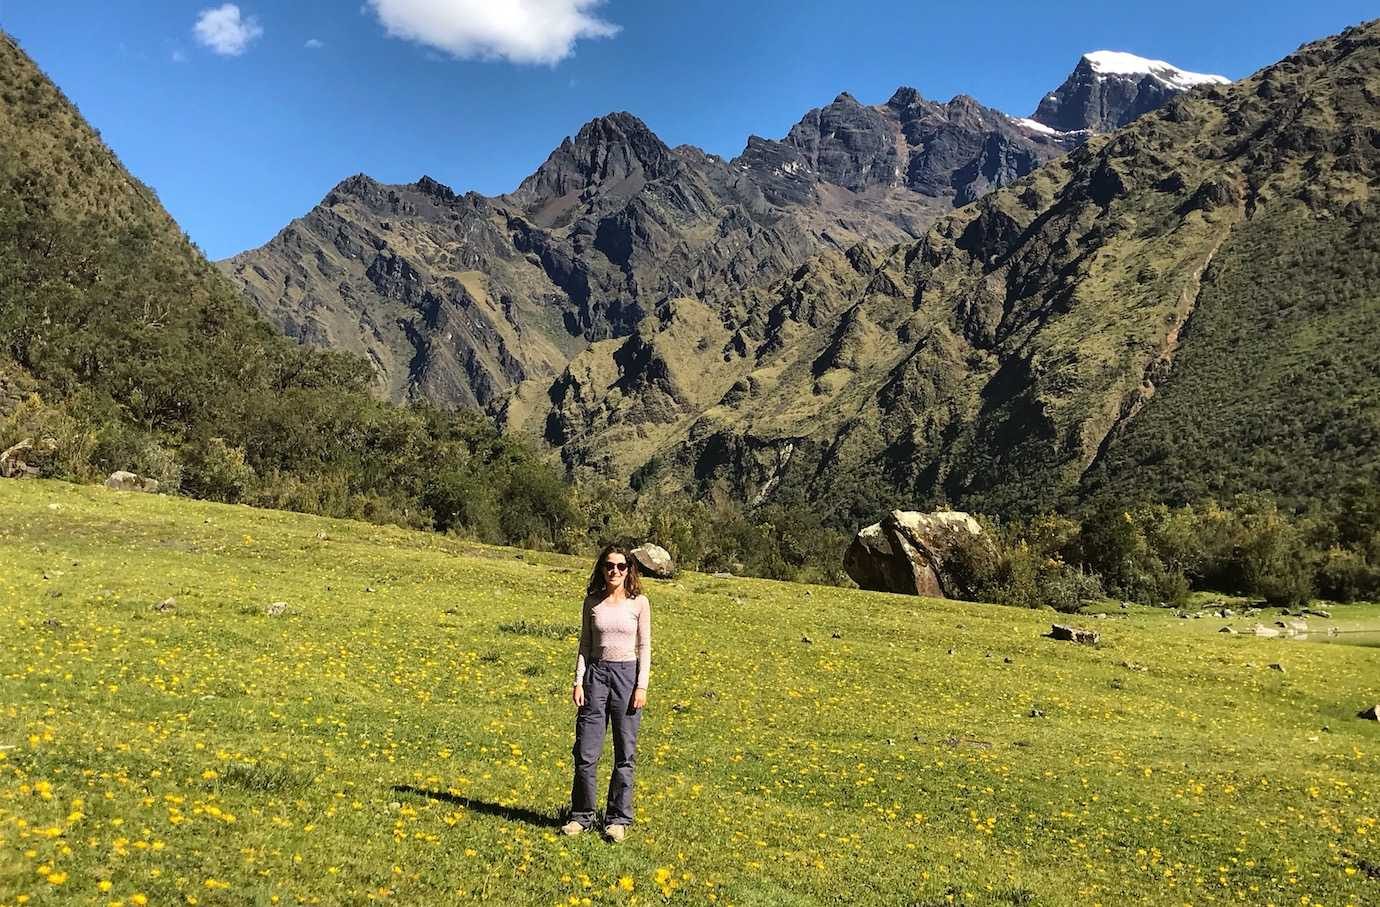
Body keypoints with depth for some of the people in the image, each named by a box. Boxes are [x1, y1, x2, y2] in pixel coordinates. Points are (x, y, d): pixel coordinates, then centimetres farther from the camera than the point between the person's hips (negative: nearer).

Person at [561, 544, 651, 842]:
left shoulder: (639, 603, -1)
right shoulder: (592, 601, 5)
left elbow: (644, 647, 1)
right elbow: (585, 644, 9)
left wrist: (642, 686, -6)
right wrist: (578, 681, 0)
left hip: (627, 674, -1)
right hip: (596, 673, 2)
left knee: (625, 753, 4)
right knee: (586, 752, 1)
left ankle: (618, 819, 16)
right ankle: (581, 816, 15)